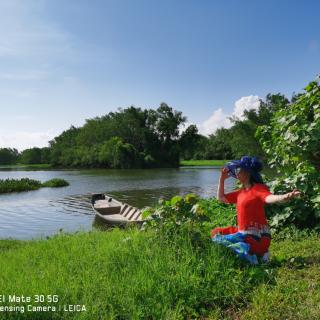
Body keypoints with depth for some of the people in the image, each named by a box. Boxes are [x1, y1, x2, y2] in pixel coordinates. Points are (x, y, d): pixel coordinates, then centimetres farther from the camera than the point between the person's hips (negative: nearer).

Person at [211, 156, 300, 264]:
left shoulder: (259, 188, -12)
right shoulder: (241, 191, 11)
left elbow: (269, 198, -34)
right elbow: (221, 197, 22)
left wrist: (285, 197, -56)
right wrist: (222, 179, 17)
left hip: (256, 235, -9)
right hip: (242, 232, 9)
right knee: (215, 233, 18)